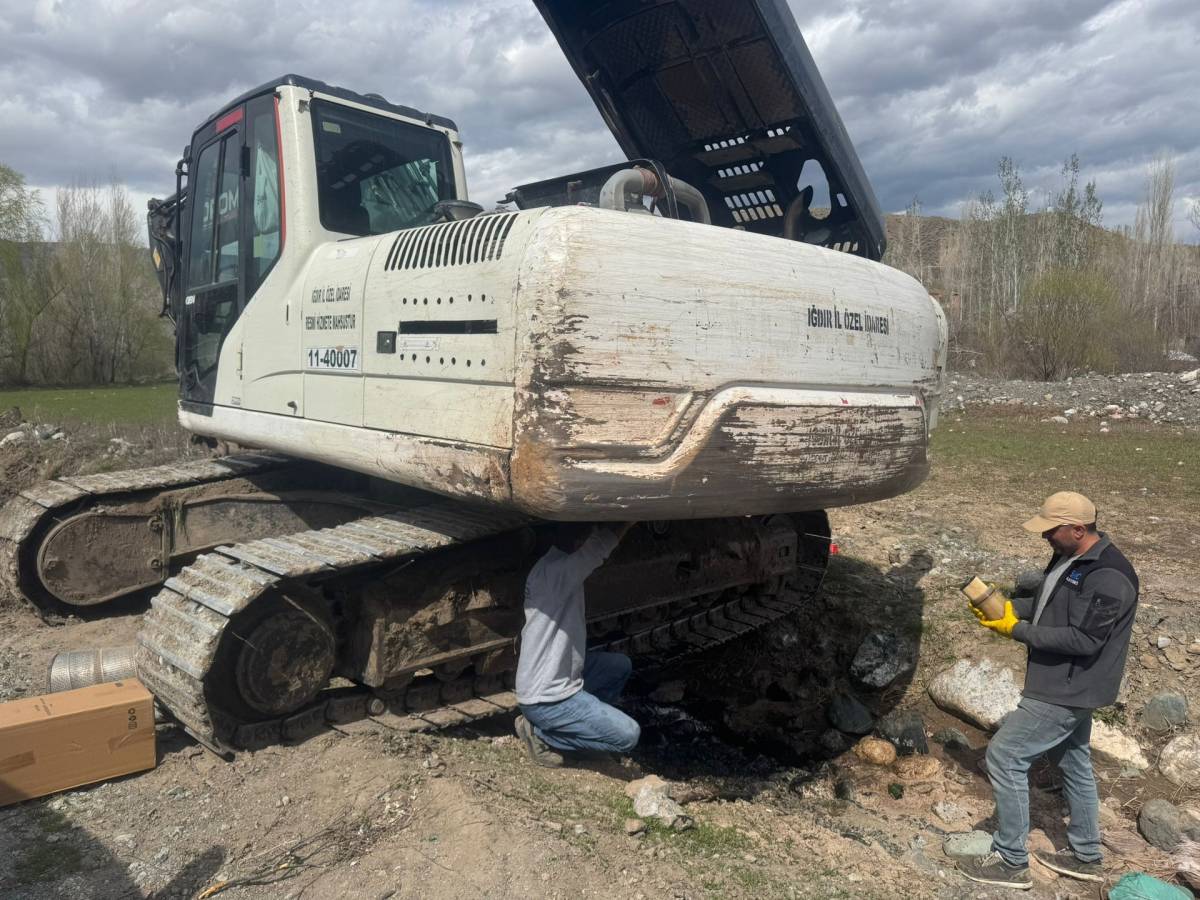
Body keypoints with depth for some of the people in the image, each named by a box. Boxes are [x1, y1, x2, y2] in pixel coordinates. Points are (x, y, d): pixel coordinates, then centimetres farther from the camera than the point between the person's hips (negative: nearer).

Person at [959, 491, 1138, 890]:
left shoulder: (1108, 577, -26)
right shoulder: (1070, 557, 3)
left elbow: (1083, 639, -27)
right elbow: (1048, 602, 15)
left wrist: (1017, 630, -22)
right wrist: (1008, 606, -2)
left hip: (1067, 691, -10)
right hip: (1066, 684, 10)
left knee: (1005, 756, -5)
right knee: (1074, 763, 22)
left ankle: (1011, 862, 8)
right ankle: (1085, 856, 40)